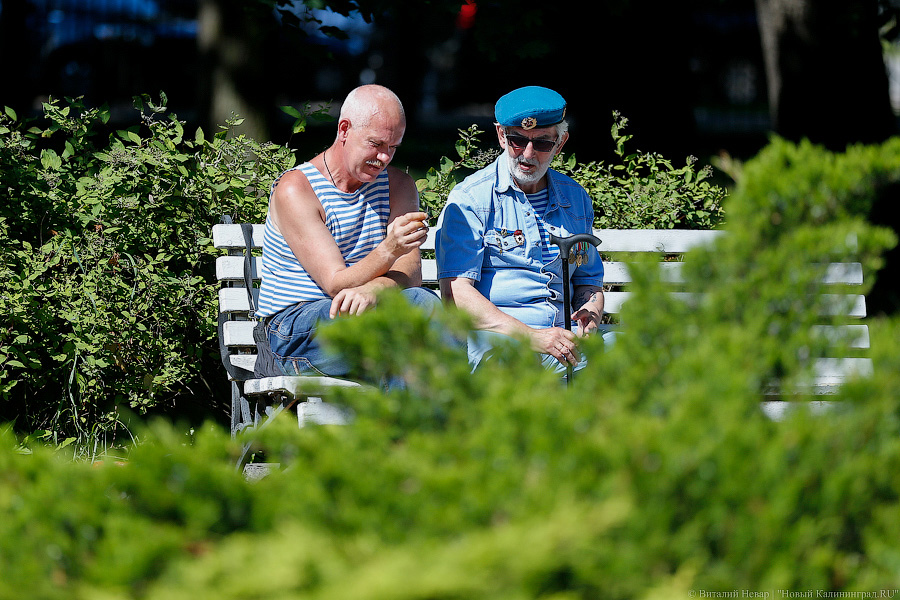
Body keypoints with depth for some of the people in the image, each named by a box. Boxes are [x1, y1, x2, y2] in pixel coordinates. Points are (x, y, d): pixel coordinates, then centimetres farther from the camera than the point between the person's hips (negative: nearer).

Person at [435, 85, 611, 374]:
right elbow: (455, 293, -9)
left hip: (563, 335, 5)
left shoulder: (576, 199, 20)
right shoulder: (470, 198, 1)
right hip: (492, 338, -5)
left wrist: (589, 315, 1)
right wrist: (531, 336, -20)